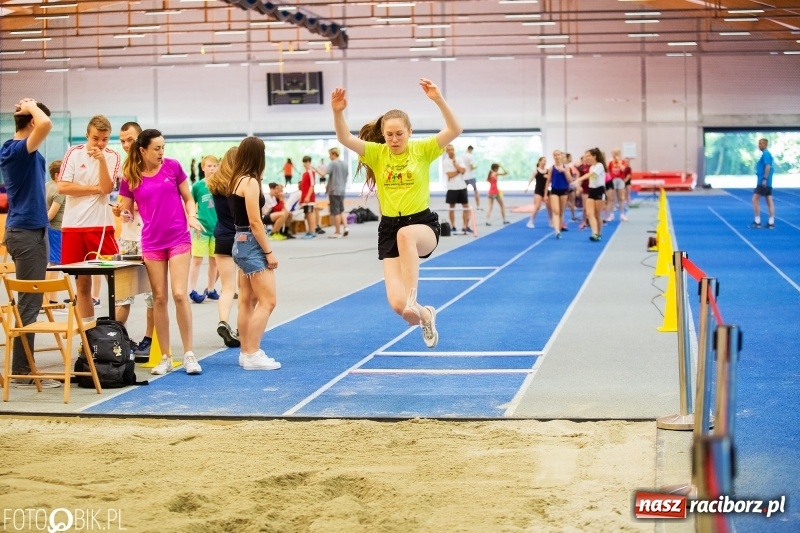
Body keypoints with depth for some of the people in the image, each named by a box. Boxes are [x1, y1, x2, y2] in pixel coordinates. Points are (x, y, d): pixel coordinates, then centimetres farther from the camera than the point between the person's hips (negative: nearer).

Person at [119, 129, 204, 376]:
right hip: (152, 242, 1)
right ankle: (165, 357, 12)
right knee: (159, 298, 5)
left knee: (179, 294, -9)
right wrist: (126, 216, -17)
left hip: (179, 239, -1)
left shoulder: (173, 166, -1)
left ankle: (189, 354, 1)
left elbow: (188, 198, 8)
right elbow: (126, 212, 6)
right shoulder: (130, 177, -1)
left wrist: (192, 216, -11)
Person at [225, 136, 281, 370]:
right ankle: (253, 355, -7)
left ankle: (246, 352, 20)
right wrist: (269, 252, -14)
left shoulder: (237, 181, 9)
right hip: (252, 244, -10)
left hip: (241, 243, 10)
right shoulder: (250, 182, -16)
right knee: (267, 301, -7)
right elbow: (255, 222, -18)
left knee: (247, 301, 14)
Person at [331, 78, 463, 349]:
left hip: (423, 224, -2)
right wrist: (338, 112, -33)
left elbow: (455, 130, -17)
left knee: (406, 234, -43)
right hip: (389, 228, 2)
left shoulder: (422, 150, -4)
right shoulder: (376, 153, 0)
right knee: (397, 304, -8)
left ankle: (413, 299, -38)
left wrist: (439, 100, -30)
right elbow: (345, 139, -15)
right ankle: (424, 314, 28)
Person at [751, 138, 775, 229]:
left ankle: (757, 222, -6)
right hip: (768, 183, 10)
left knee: (755, 200, -6)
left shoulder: (765, 154, -12)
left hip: (763, 182, -10)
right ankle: (771, 222, 5)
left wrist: (764, 179, -23)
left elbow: (768, 166, -21)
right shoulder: (768, 154, 17)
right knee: (769, 202, 6)